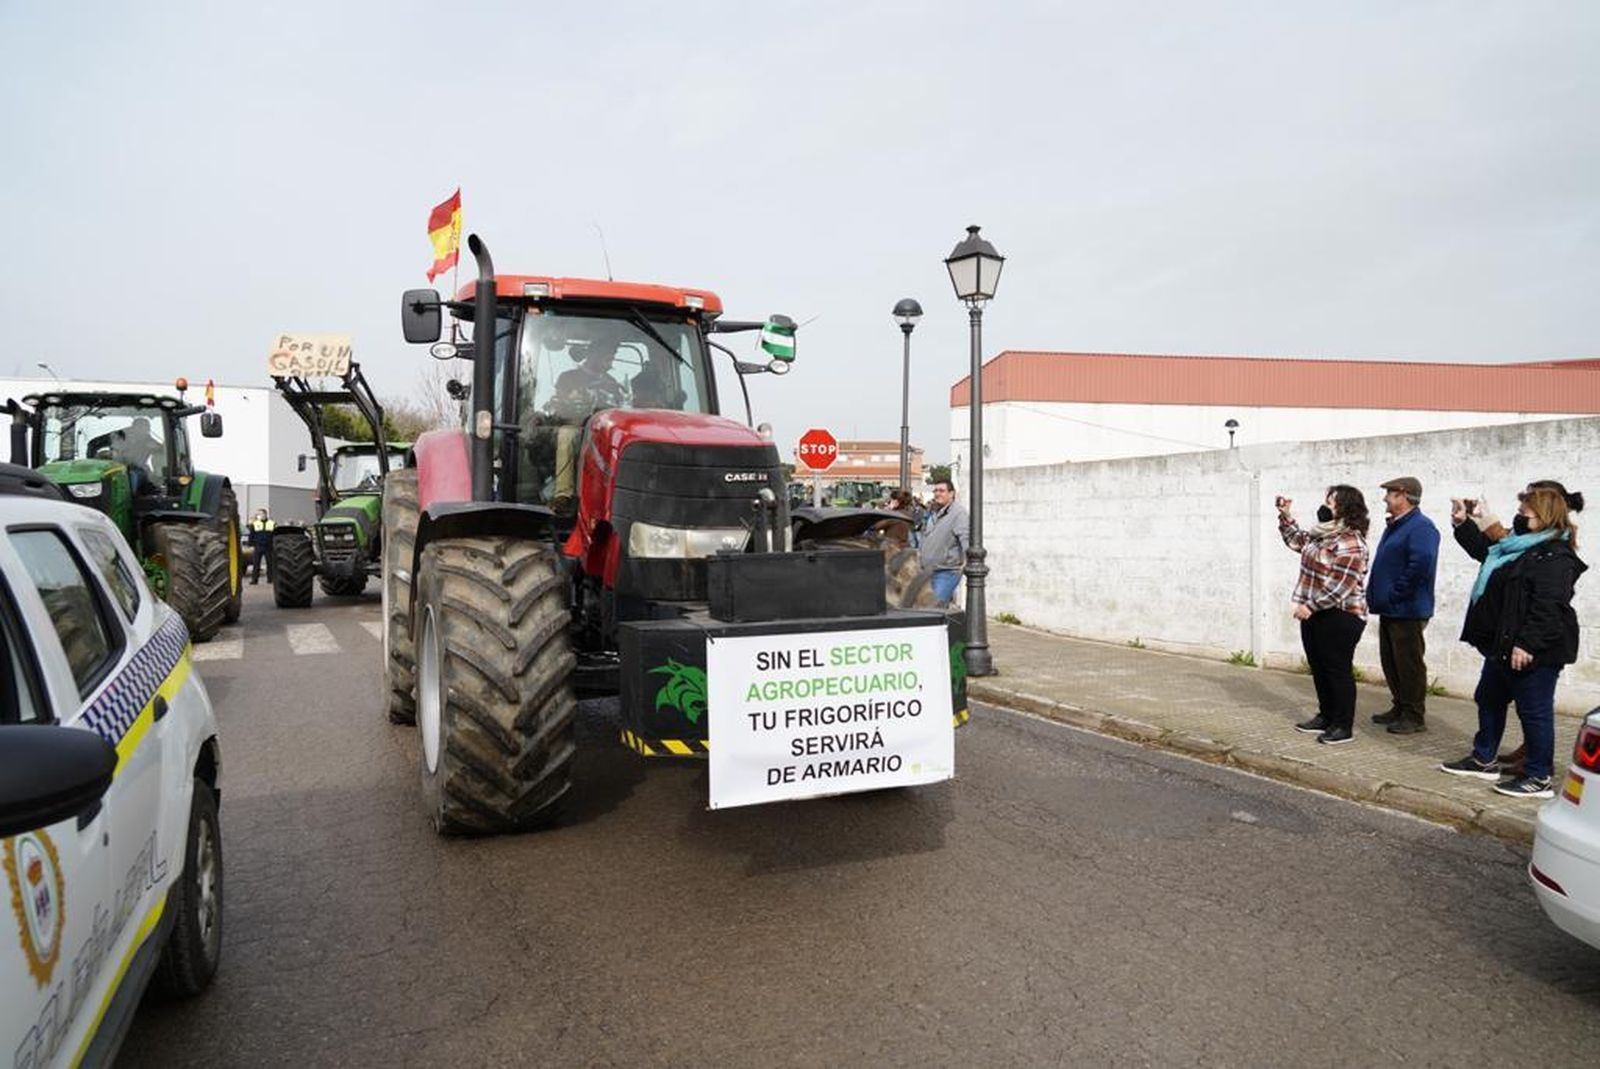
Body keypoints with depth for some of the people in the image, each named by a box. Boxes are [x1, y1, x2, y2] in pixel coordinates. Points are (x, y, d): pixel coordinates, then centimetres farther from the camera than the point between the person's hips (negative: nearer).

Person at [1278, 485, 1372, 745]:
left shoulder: (1350, 543, -20)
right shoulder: (1322, 534, 10)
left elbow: (1339, 586, -24)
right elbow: (1298, 541, 31)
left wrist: (1310, 605, -21)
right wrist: (1286, 517, 21)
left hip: (1340, 617, -9)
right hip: (1315, 613, 10)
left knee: (1338, 670, -1)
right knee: (1318, 667, 17)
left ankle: (1343, 726, 9)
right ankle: (1326, 716, 30)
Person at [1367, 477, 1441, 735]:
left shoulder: (1421, 527, -16)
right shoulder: (1394, 525, 15)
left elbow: (1421, 564, -28)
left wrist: (1396, 595, -22)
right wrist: (1376, 593, 13)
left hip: (1407, 611, -10)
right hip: (1388, 609, 10)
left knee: (1409, 664, -2)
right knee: (1390, 662, 16)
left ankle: (1415, 716, 7)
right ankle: (1399, 708, 27)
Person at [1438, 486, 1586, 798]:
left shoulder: (1555, 556, -18)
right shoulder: (1520, 547, 12)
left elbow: (1548, 607, -26)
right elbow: (1485, 550, 32)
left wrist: (1527, 644, -29)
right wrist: (1463, 524, 23)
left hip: (1534, 652, -11)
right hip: (1503, 645, 11)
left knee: (1534, 711, -1)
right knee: (1488, 699, 19)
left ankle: (1538, 778, 8)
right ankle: (1483, 760, 32)